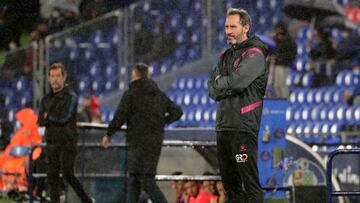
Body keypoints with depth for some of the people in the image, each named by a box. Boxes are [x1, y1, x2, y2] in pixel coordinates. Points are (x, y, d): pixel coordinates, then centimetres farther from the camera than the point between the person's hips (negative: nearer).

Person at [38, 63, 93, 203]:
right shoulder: (46, 99, 13)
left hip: (67, 143, -6)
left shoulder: (71, 96, -4)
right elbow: (41, 121, 3)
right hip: (51, 143, 6)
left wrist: (48, 116, -3)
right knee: (52, 176, 0)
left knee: (67, 174, -14)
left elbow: (64, 116, -17)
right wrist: (56, 118, -11)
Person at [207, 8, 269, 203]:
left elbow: (237, 80, -19)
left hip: (243, 127, -9)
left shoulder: (254, 55, -6)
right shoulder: (226, 56, 19)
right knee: (230, 183, 12)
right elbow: (213, 90, 11)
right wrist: (230, 87, -8)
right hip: (223, 126, 9)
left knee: (250, 183, -10)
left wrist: (220, 82, 0)